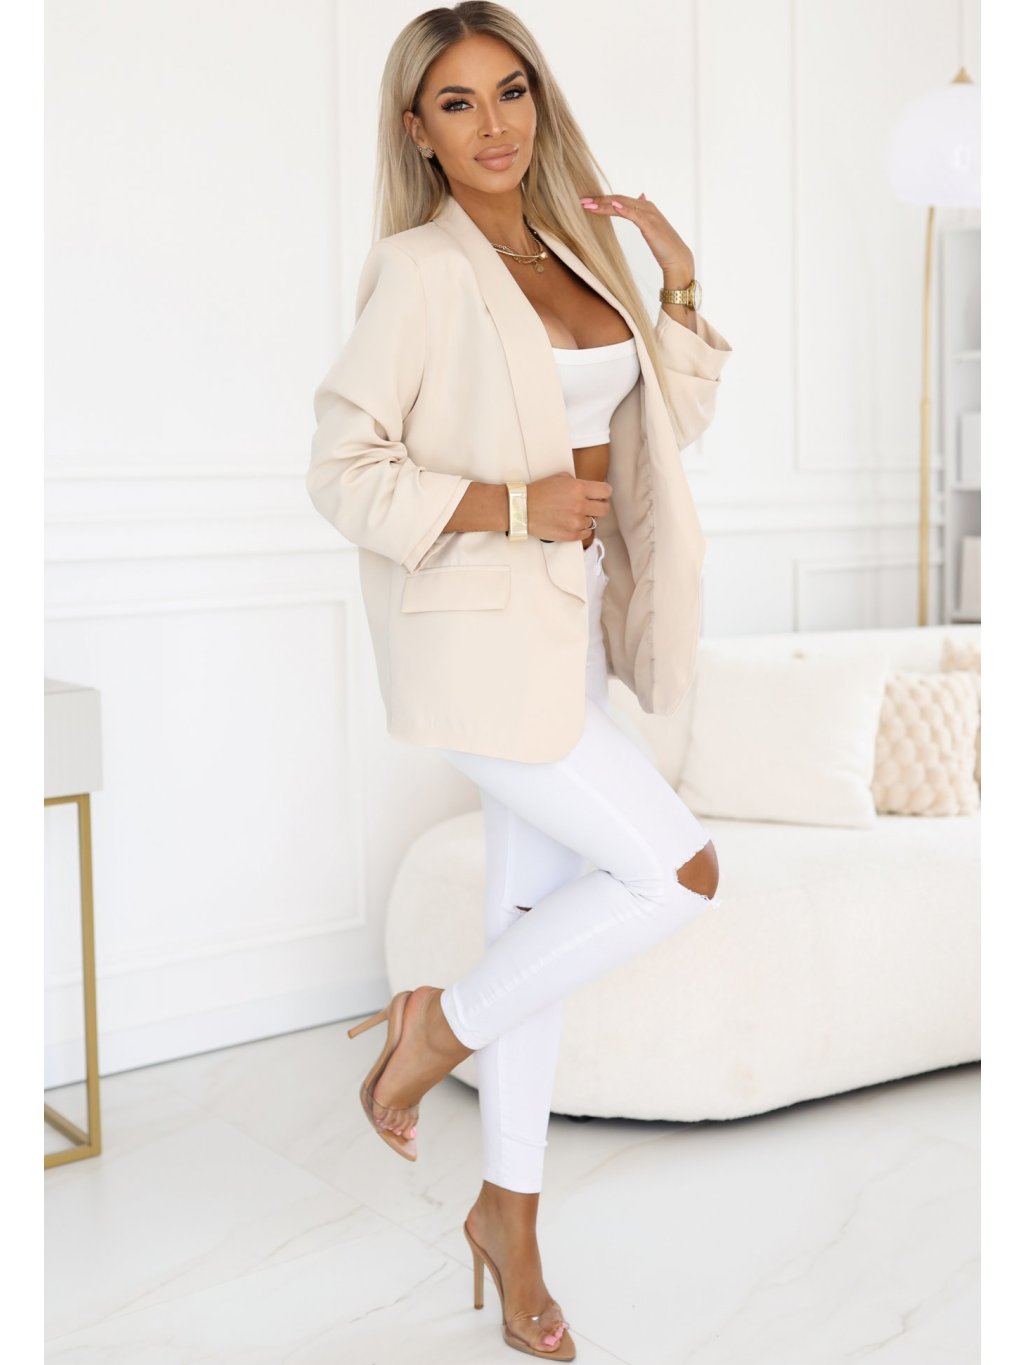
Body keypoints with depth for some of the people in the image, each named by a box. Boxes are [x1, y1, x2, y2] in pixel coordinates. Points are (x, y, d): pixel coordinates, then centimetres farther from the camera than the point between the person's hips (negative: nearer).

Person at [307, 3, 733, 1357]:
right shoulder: (422, 270, -11)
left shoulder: (572, 248, 10)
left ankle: (510, 1215, 28)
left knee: (542, 911, 12)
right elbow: (341, 471, -14)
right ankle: (443, 1024, 14)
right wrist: (517, 506, -19)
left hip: (567, 619, 7)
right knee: (679, 871, -8)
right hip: (475, 631, -7)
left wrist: (680, 284, 3)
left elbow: (669, 424, 15)